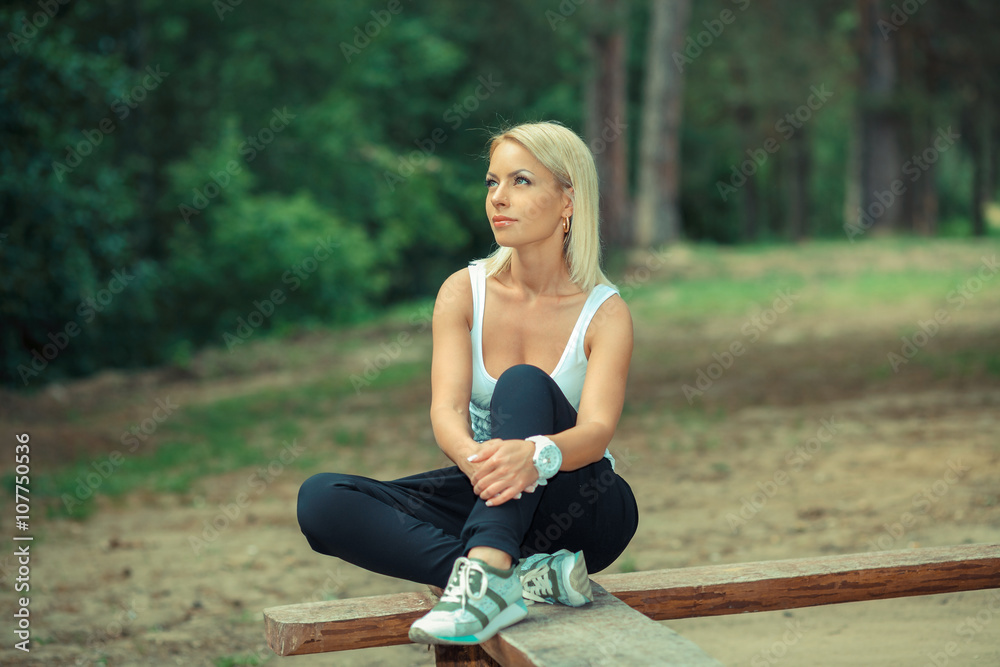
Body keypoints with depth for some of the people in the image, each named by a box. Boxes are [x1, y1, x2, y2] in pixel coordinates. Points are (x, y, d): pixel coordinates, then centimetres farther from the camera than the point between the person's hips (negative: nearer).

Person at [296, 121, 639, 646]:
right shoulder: (465, 292, -3)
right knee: (321, 499, -21)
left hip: (579, 508, -3)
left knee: (524, 384, -32)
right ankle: (525, 578, -32)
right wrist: (473, 457, -41)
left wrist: (537, 455, -48)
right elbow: (446, 409, -16)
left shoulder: (604, 312, -9)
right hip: (484, 497, 3)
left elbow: (596, 431, -24)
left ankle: (486, 574, -50)